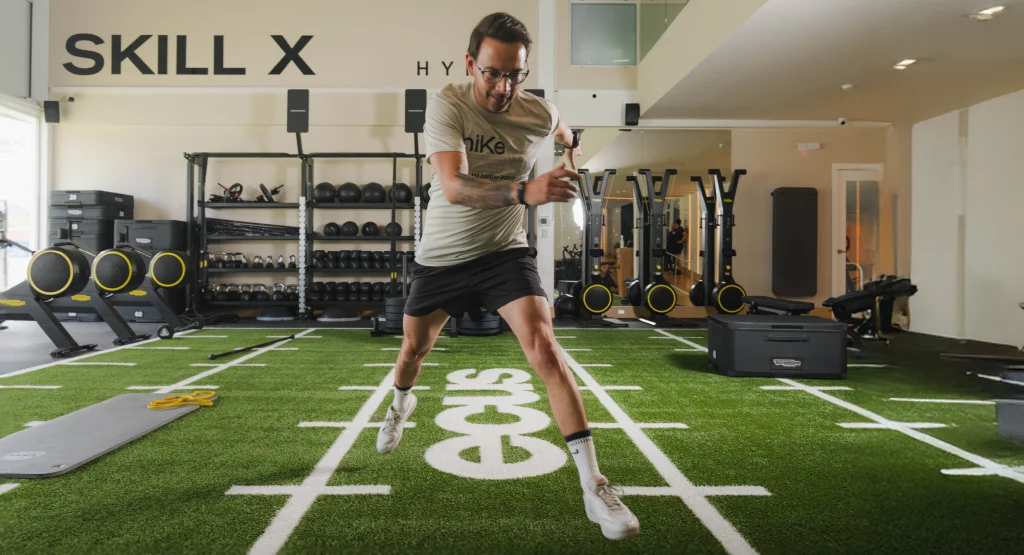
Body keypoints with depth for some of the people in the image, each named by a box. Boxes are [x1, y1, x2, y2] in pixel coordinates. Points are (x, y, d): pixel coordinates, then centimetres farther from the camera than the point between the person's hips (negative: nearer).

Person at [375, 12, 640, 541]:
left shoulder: (539, 113, -11)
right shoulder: (446, 104, -20)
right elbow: (453, 187, -38)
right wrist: (523, 191, -50)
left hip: (504, 252, 0)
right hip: (440, 255, 1)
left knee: (543, 346, -21)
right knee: (415, 346, 20)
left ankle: (594, 487, -16)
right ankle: (401, 401, 58)